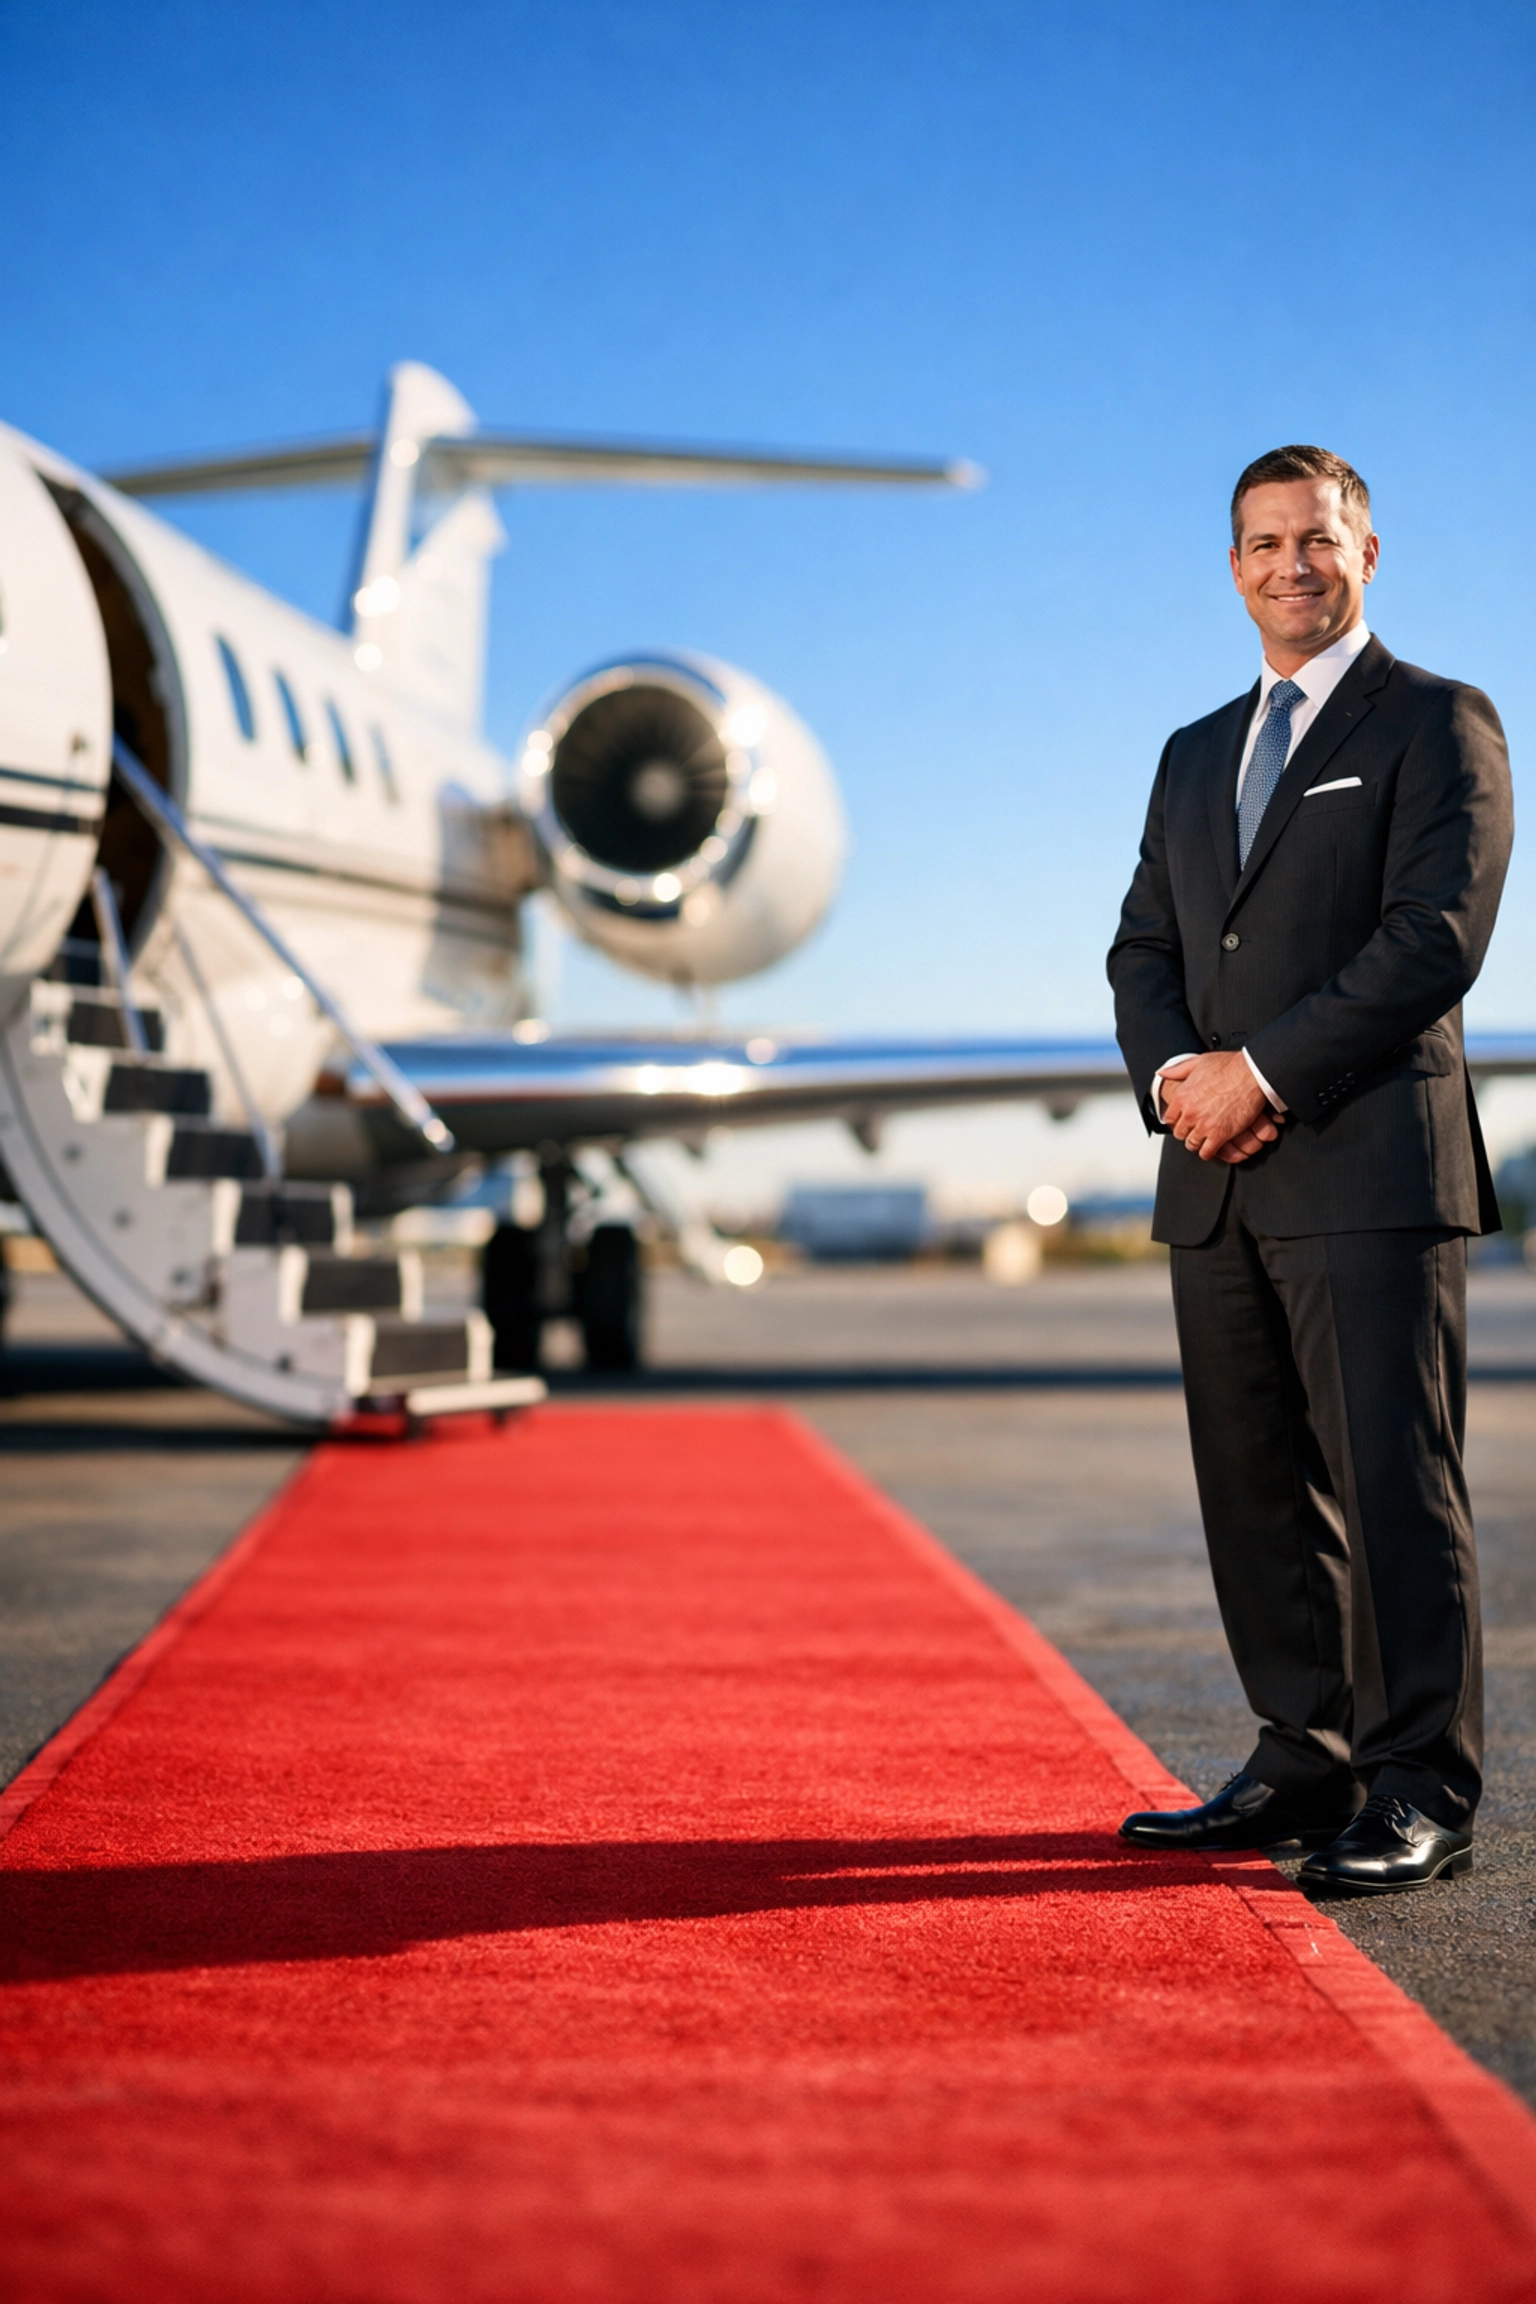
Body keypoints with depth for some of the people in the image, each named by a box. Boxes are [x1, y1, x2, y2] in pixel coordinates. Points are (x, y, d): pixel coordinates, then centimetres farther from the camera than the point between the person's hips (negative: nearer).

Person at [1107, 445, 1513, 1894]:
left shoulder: (1437, 724, 2)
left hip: (1371, 1169, -6)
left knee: (1391, 1476, -7)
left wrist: (1268, 1070, -13)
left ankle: (1420, 1795, -1)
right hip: (1216, 1179, 7)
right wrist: (1176, 1070, -3)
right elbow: (1143, 948, 18)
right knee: (1258, 1487, 8)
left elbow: (1436, 936, -10)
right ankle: (1304, 1767, 17)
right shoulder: (1195, 755, 23)